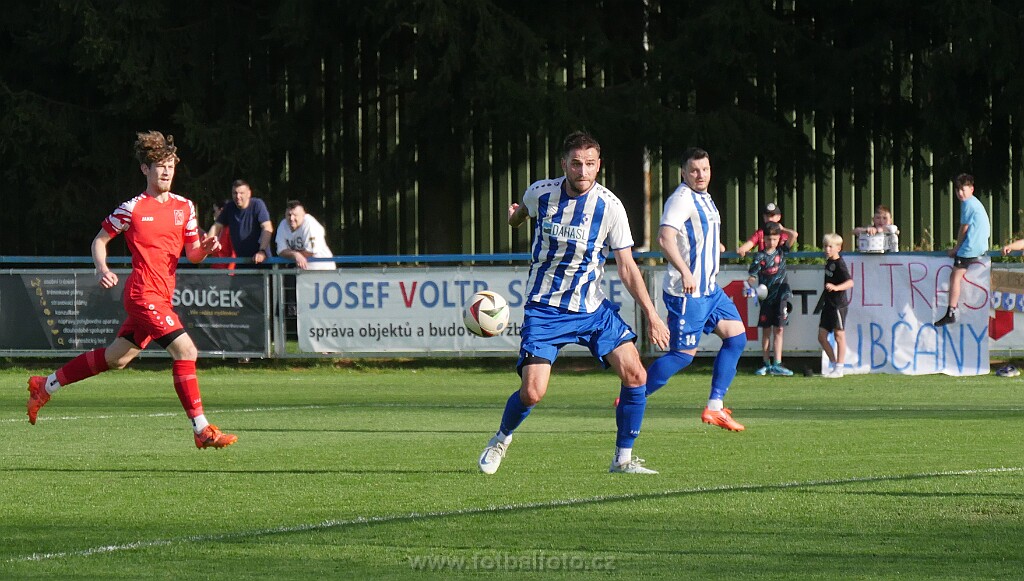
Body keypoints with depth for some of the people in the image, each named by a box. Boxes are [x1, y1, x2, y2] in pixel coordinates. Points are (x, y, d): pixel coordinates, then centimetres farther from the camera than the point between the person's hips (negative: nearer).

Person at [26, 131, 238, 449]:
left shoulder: (184, 207, 10)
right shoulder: (132, 209, -4)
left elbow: (192, 255, 10)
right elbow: (99, 240, 7)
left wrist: (205, 248, -12)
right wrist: (102, 268, -11)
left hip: (161, 297, 7)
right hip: (144, 293, -7)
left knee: (116, 357, 16)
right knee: (186, 350, -17)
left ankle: (45, 386, 30)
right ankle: (202, 430, -15)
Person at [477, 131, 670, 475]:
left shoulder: (609, 207, -11)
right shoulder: (541, 193, -8)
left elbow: (626, 267, -6)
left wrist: (651, 315, -12)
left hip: (592, 308, 1)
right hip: (545, 307, -1)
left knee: (635, 374, -14)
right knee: (532, 392, -13)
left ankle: (623, 458, 0)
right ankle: (502, 439, 19)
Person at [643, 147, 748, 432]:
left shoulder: (705, 199, 16)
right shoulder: (682, 199, -15)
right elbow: (665, 237, -29)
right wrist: (685, 272, -35)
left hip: (709, 289, 10)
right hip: (686, 291, -10)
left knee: (736, 335, 3)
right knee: (684, 353, -8)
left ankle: (715, 407, 5)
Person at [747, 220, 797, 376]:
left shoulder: (781, 251, 4)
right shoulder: (760, 256, 0)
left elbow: (794, 236, -6)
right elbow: (752, 276, -4)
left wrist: (781, 229, 6)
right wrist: (751, 283, -24)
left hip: (780, 296, 0)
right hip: (766, 297, 0)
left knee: (778, 330, -1)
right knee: (766, 331, 4)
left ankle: (776, 364, -3)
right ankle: (766, 364, 11)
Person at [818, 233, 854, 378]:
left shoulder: (839, 264, -15)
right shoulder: (828, 262, 12)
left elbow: (850, 282, -27)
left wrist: (836, 288, -41)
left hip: (838, 304, -9)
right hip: (828, 304, 9)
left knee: (839, 335, -2)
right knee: (821, 336, 10)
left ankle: (839, 368, 2)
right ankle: (833, 363, 22)